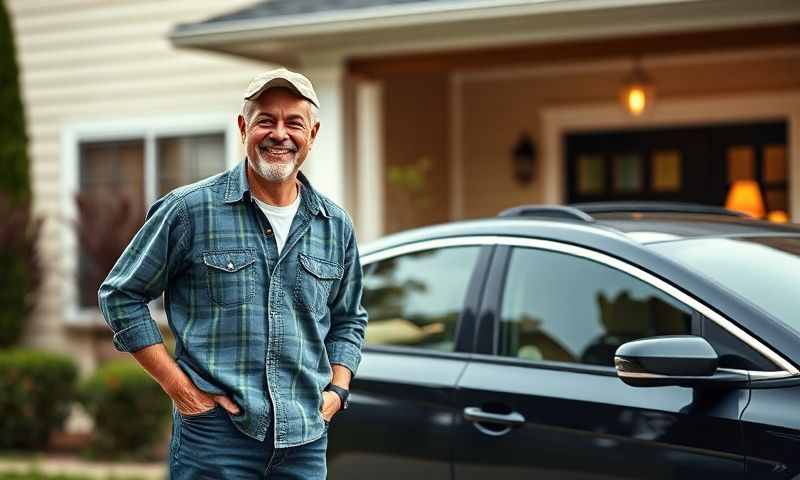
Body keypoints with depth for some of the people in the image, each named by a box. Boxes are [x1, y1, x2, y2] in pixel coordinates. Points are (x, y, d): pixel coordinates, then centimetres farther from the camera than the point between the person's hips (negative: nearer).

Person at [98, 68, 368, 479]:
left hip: (305, 440, 4)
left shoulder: (336, 226, 10)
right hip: (214, 433, -4)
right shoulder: (191, 209, -4)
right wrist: (177, 385, -6)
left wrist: (337, 390, 7)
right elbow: (120, 294, 1)